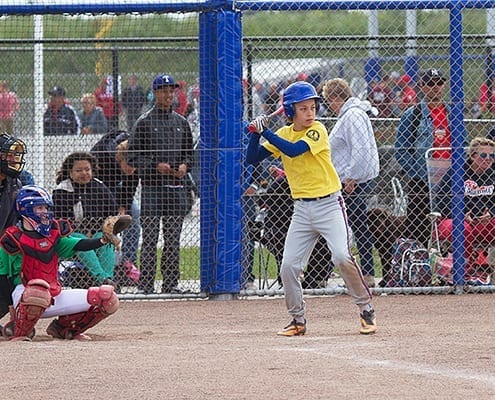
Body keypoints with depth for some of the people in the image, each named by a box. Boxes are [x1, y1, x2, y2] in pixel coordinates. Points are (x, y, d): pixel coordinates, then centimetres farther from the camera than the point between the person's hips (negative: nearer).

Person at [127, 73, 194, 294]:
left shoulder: (181, 122, 14)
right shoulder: (144, 122, -1)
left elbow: (189, 152, 22)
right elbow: (133, 156, -4)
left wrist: (185, 166, 1)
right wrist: (155, 166, -16)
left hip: (176, 187, 5)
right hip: (152, 186, -5)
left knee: (173, 239, 6)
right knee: (150, 238, -6)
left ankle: (171, 283, 11)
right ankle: (146, 284, -5)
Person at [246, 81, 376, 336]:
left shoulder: (318, 131, -10)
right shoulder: (283, 134, 7)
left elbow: (293, 149, -26)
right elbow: (252, 159, 5)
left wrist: (266, 132, -21)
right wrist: (256, 133, -10)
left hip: (329, 203, -5)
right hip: (302, 208, 5)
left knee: (342, 257, -21)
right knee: (288, 266, -2)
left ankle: (366, 309, -5)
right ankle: (298, 320, 14)